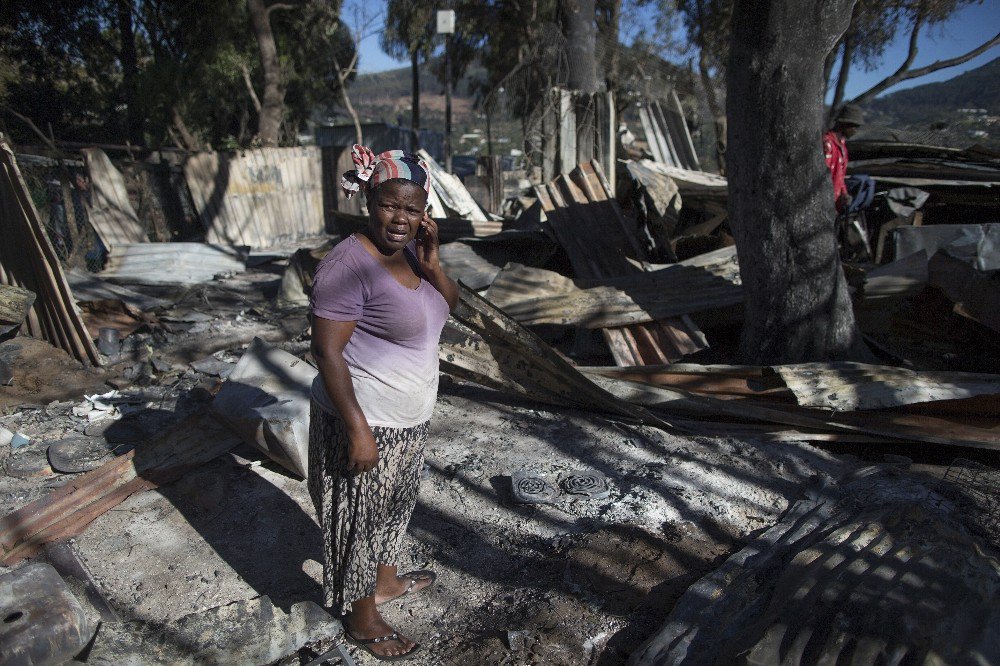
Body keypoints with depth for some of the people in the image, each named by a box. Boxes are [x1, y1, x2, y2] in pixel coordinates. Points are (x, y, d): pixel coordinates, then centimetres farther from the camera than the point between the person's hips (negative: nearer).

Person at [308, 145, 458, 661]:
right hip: (365, 420, -8)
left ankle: (385, 580, 51)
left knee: (395, 503, 26)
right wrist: (358, 430, -24)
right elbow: (326, 350, -23)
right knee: (361, 517, 11)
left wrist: (432, 266, -12)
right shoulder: (349, 264, -23)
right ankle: (361, 619, 33)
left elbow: (450, 306, 7)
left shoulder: (408, 249, 2)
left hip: (408, 417, 9)